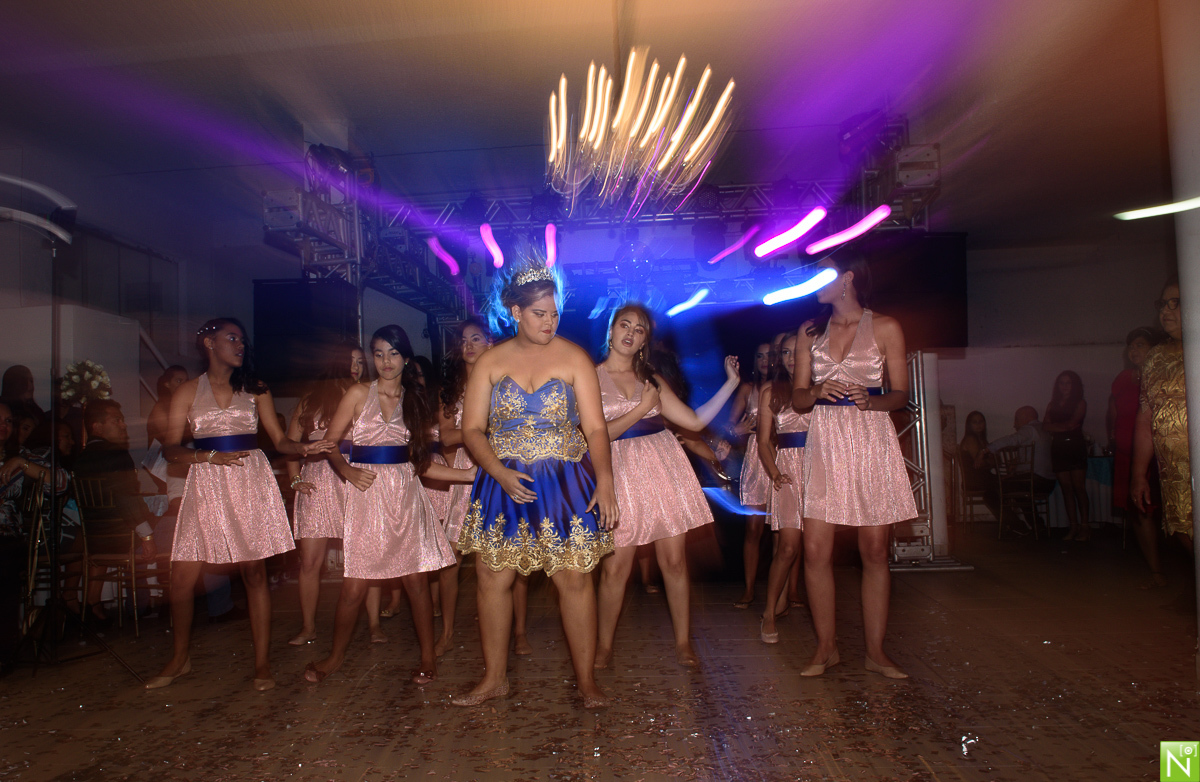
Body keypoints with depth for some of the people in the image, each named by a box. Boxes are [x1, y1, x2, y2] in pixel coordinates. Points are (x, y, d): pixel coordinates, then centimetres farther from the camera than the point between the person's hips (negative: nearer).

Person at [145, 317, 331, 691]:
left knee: (254, 573, 1)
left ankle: (262, 663, 11)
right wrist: (213, 456, -15)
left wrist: (305, 447, -14)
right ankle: (180, 658, 24)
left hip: (251, 482, 0)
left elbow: (279, 440, 6)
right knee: (181, 578, 0)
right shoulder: (188, 392, 7)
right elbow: (171, 449, 0)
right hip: (207, 483, 0)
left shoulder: (255, 390, 10)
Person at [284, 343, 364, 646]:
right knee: (309, 561, 0)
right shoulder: (314, 397, 14)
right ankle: (308, 628, 11)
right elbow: (291, 440, 13)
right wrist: (295, 479, 2)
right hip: (317, 481, 1)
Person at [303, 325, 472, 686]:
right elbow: (329, 444, 4)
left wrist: (473, 474, -1)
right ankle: (336, 656, 23)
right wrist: (348, 471, -14)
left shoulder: (416, 400, 11)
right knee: (355, 584, 0)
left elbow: (423, 463, 8)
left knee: (416, 578, 1)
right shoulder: (359, 394, 4)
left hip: (406, 494, 2)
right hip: (367, 493, -1)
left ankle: (428, 657, 17)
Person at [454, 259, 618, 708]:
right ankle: (495, 678, 24)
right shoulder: (491, 362, 4)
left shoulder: (573, 358, 0)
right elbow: (472, 428, 1)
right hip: (504, 485, 2)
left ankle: (586, 679, 16)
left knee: (574, 580, -1)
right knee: (492, 580, 6)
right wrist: (500, 473, -15)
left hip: (565, 485, -2)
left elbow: (595, 427, -4)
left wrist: (605, 481, -17)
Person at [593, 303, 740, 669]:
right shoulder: (591, 377, 3)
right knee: (616, 566, -1)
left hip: (664, 466, 3)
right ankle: (604, 645, 18)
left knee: (674, 560, 4)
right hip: (621, 472, -3)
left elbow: (696, 420, 10)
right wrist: (641, 408, -7)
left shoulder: (652, 380, 14)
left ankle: (683, 641, 19)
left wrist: (731, 382, 7)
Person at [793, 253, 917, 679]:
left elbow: (900, 394, 3)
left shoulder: (884, 328, 3)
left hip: (871, 440, -2)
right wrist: (816, 392, -12)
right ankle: (826, 647, 12)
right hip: (823, 440, 2)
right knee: (816, 551, -3)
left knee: (875, 552, 2)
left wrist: (870, 400, -17)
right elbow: (798, 397, 10)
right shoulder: (809, 331, 11)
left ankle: (875, 651, 15)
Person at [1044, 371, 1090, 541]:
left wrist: (1055, 426, 2)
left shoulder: (1080, 403, 4)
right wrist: (1065, 426, -6)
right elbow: (1045, 425, 4)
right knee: (1066, 488, 2)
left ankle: (1084, 525, -3)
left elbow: (1072, 423, -9)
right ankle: (1073, 526, 3)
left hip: (1075, 446, -4)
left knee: (1079, 487, -7)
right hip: (1058, 448, 4)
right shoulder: (1053, 404, 16)